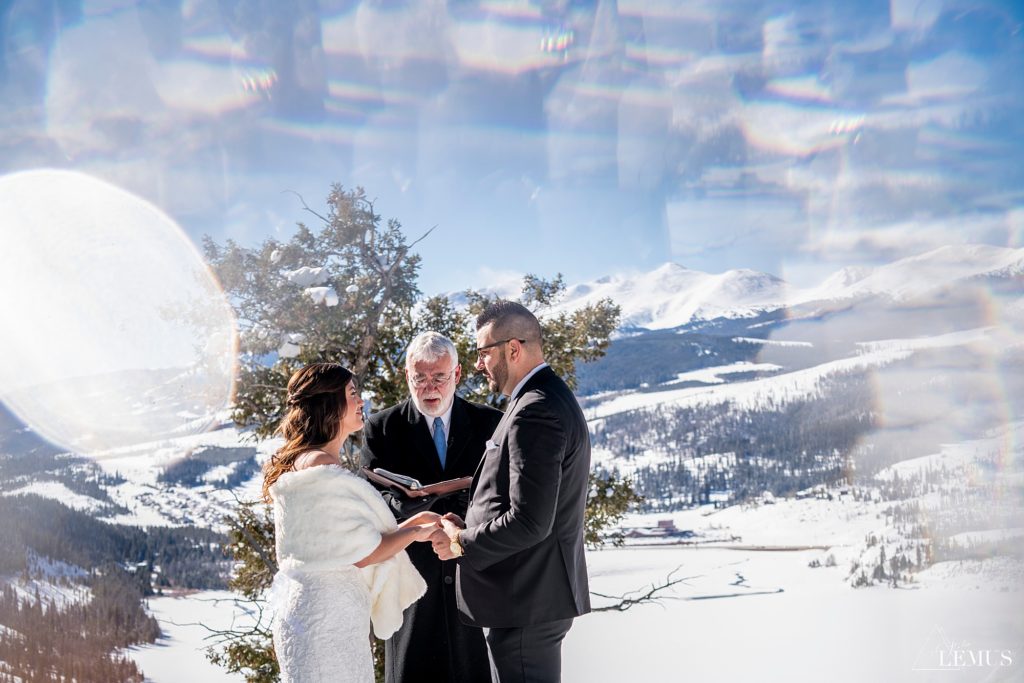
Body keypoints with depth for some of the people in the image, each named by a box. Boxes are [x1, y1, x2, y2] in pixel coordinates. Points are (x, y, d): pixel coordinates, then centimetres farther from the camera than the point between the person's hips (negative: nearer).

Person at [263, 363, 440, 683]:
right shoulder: (323, 466, -18)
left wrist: (411, 523, 10)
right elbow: (362, 554, -17)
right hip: (328, 617, -10)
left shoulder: (304, 461, 13)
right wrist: (414, 533, -2)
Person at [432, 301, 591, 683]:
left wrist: (461, 543, -11)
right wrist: (470, 527, 7)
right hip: (541, 595, 10)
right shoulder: (549, 399, 14)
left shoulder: (535, 412, -19)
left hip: (525, 603, -10)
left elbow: (529, 521, -25)